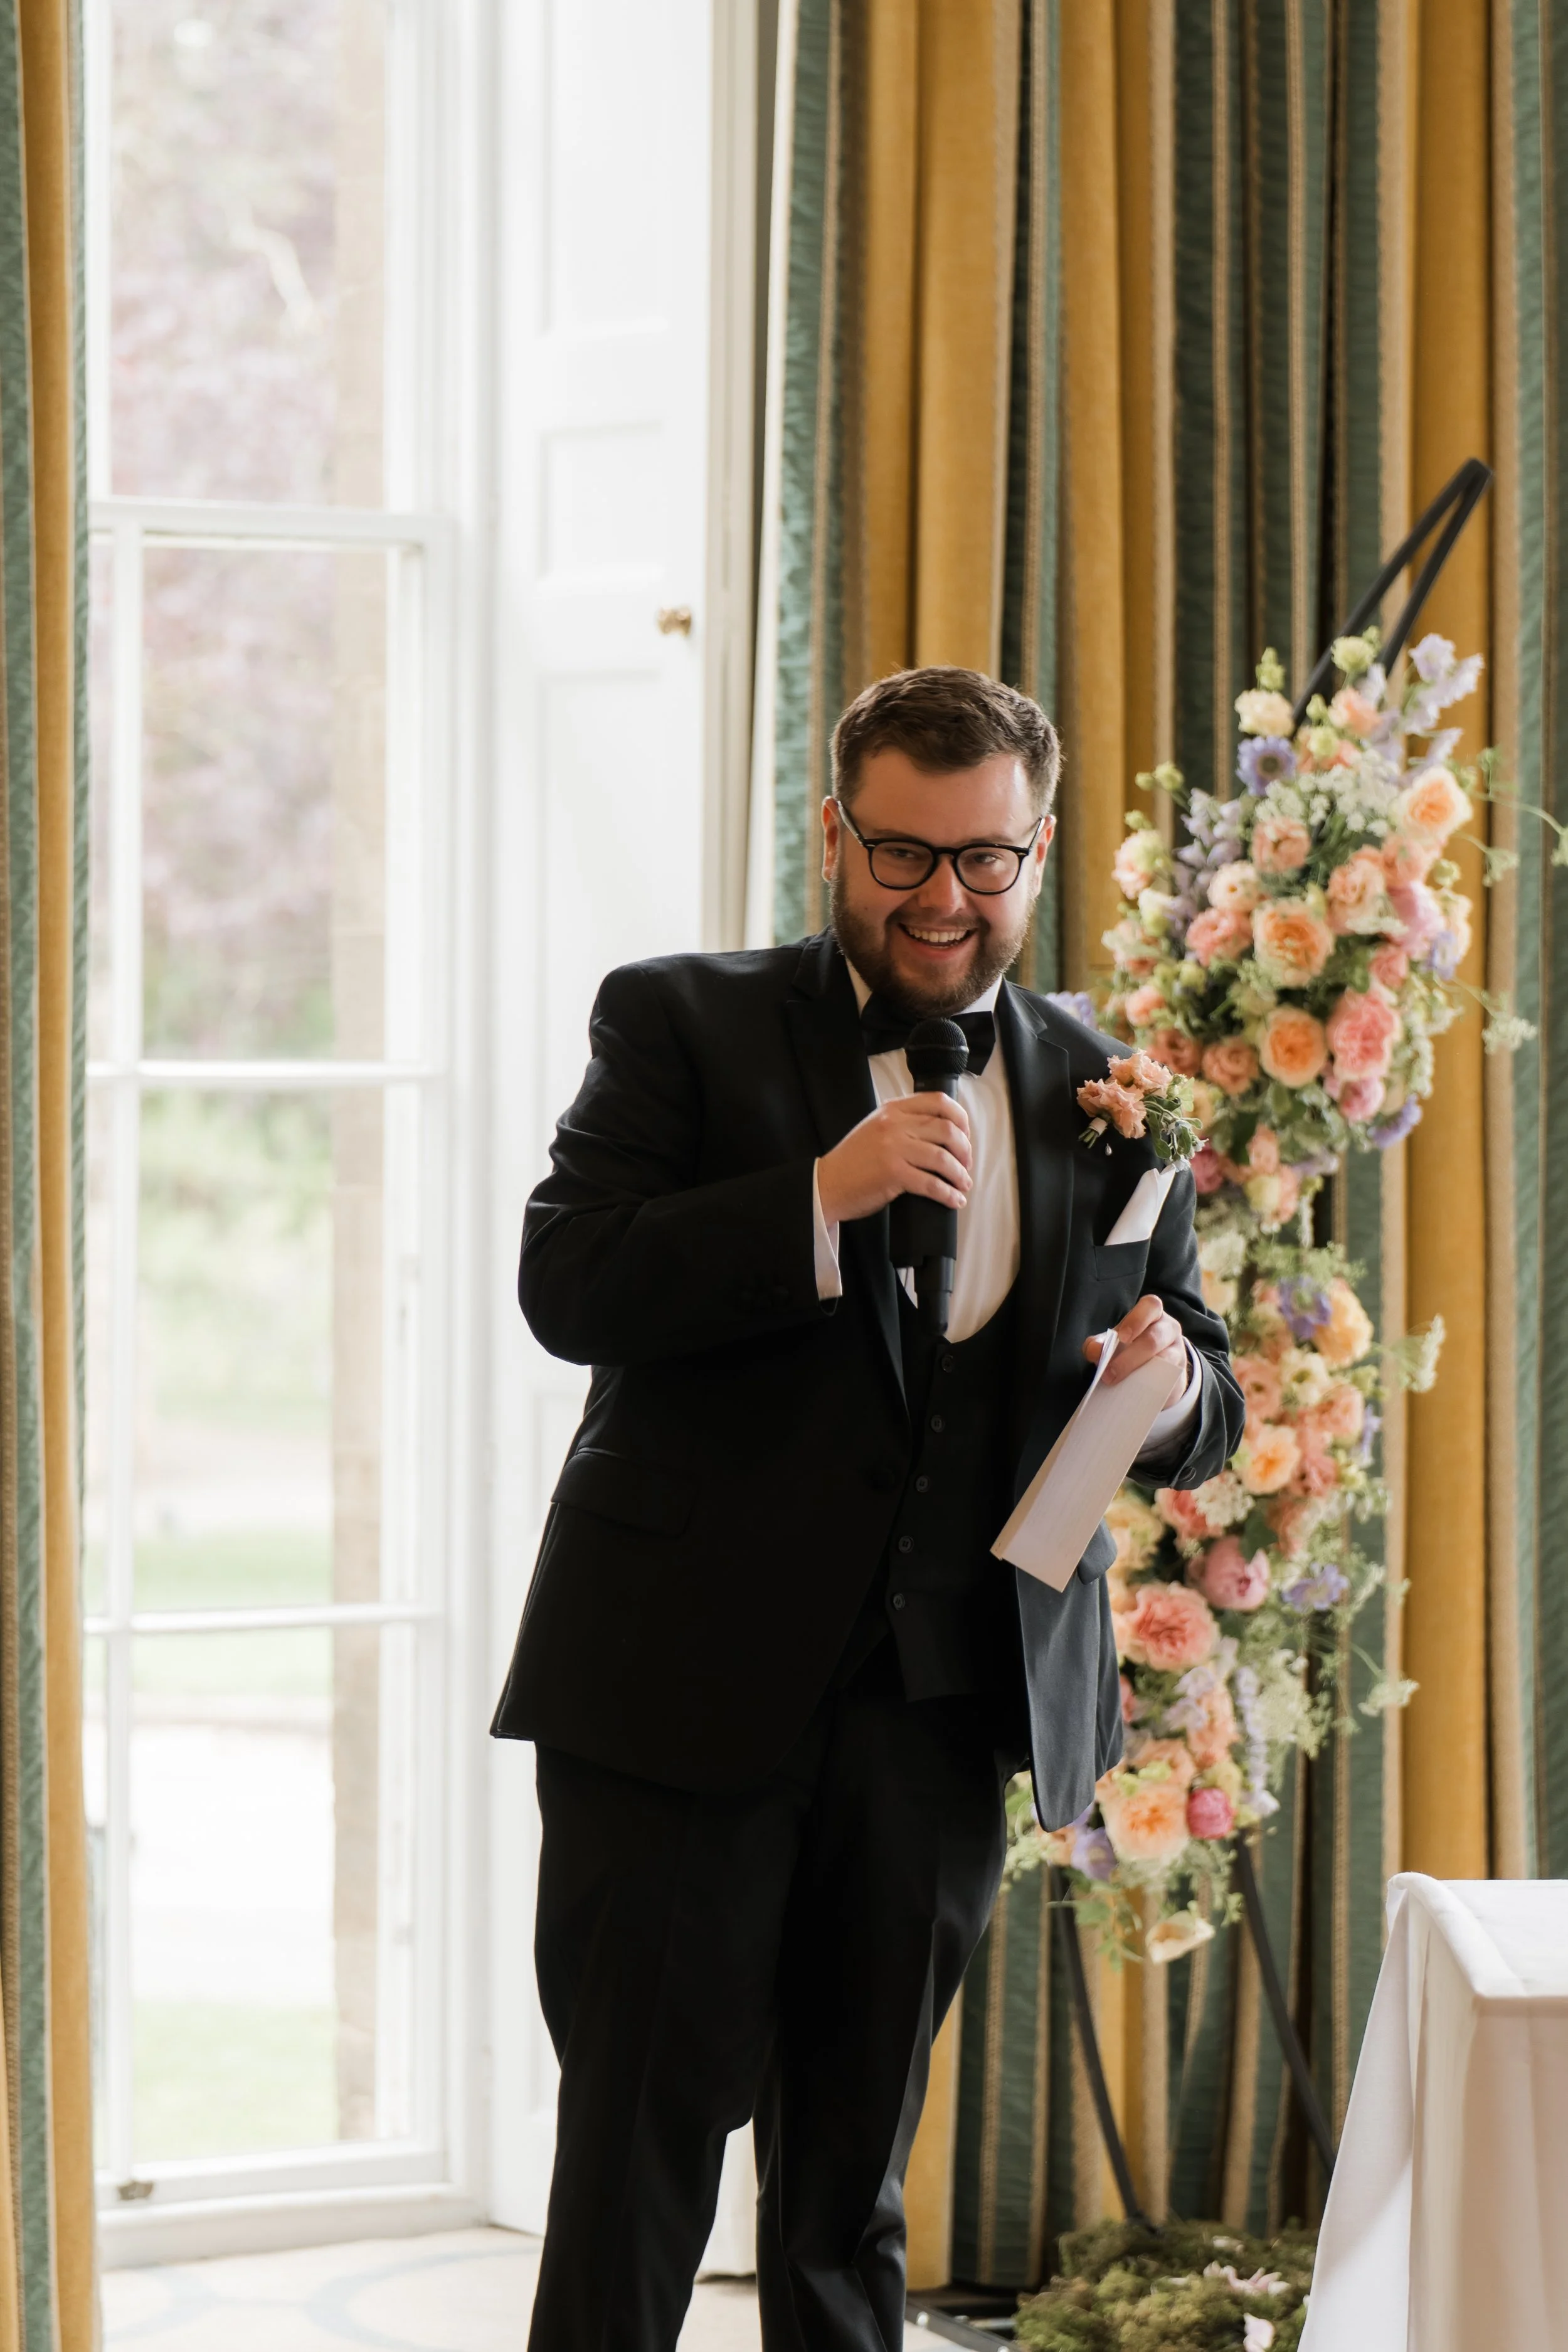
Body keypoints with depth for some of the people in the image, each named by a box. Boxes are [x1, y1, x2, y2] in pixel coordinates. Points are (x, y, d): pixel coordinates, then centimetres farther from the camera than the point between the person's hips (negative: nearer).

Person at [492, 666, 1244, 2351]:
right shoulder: (683, 1026, 0)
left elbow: (1206, 1409, 12)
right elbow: (569, 1288, -12)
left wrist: (1170, 1385, -12)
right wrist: (822, 1197, -23)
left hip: (947, 1709, 4)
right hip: (683, 1695, -3)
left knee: (851, 2185, 13)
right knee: (639, 2150, -2)